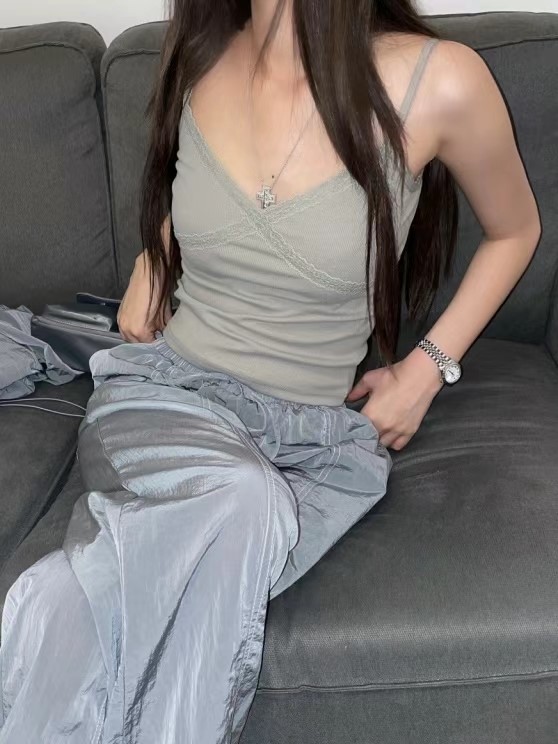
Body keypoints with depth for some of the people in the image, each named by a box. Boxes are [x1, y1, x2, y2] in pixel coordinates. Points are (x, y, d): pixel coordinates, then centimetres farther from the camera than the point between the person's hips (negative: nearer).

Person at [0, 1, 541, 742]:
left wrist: (431, 365, 0)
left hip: (313, 432, -1)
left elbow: (515, 230, 7)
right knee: (240, 506, -34)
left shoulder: (438, 81, -11)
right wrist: (150, 267, 8)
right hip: (163, 395, 2)